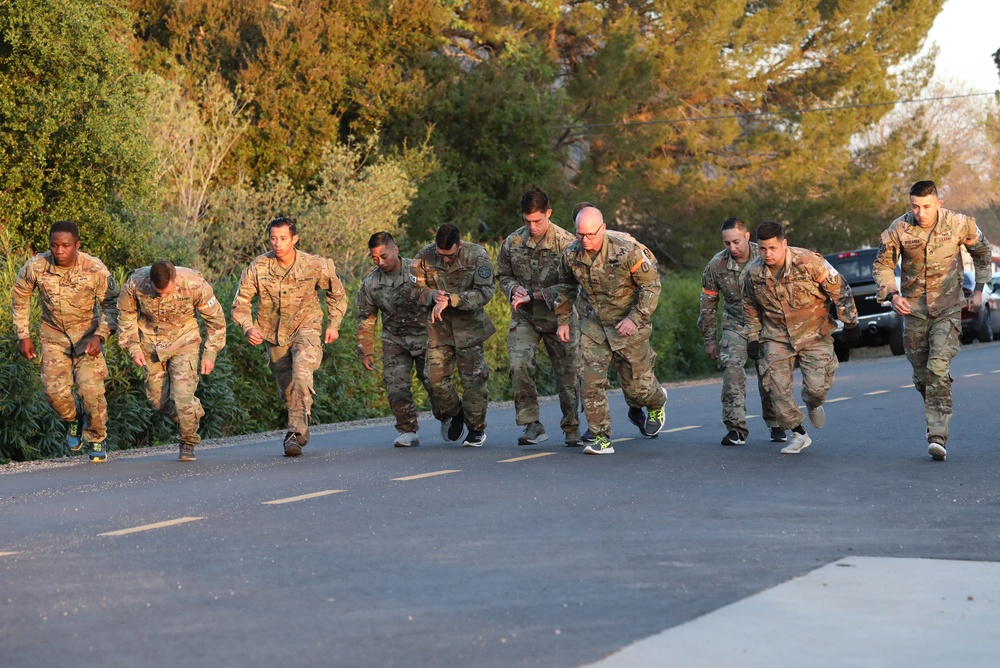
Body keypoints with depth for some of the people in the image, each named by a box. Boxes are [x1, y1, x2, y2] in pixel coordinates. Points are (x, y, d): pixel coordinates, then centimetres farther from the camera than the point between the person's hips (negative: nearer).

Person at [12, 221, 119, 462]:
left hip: (87, 333, -2)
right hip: (53, 334, 2)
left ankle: (97, 439, 10)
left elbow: (111, 305, -8)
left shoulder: (95, 270, -21)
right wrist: (23, 335, 2)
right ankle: (73, 419, 24)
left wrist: (100, 336, -21)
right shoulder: (35, 267, -17)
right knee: (55, 390, -12)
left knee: (91, 389, -16)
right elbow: (20, 296, 3)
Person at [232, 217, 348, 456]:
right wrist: (248, 328, -21)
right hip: (274, 335, 3)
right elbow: (240, 302, -5)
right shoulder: (258, 267, -13)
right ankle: (301, 429, 33)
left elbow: (337, 293, 5)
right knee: (287, 388, 9)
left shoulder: (314, 266, -14)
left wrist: (333, 325, 0)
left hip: (306, 328, -2)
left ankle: (296, 431, -29)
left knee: (301, 373, -28)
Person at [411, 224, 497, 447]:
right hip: (439, 325, 2)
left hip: (470, 324, -2)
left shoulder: (477, 256, -13)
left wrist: (450, 300, -27)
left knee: (473, 378, 0)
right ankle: (453, 414, 24)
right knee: (436, 377, -4)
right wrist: (433, 295, -21)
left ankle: (477, 429, 15)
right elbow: (416, 288, 1)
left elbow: (484, 292, -18)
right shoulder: (425, 257, -4)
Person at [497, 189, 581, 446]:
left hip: (558, 316, -2)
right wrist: (514, 289, -9)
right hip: (524, 318, 2)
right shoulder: (512, 242, -1)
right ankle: (532, 426, -13)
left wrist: (533, 295, -20)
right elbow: (503, 274, 14)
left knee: (566, 372, 7)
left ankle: (572, 428, 25)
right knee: (519, 365, -19)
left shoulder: (566, 243, -13)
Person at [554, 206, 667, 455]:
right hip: (593, 323, 3)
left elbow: (651, 285, -13)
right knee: (591, 380, -11)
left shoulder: (626, 251, -22)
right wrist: (563, 320, 13)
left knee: (637, 384, 6)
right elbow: (566, 286, 13)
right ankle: (601, 439, -4)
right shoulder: (571, 255, -9)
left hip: (627, 324, -3)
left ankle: (656, 404, 42)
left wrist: (635, 318, -19)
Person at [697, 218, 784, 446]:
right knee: (732, 367, -18)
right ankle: (736, 429, -18)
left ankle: (776, 425, 18)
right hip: (735, 323, 1)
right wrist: (710, 340, 6)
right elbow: (708, 305, 2)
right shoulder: (716, 266, -9)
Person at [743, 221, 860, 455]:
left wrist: (850, 322, -3)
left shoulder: (808, 262, -19)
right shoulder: (753, 273, -7)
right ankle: (798, 434, 11)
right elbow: (750, 306, 13)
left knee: (817, 386, -9)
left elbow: (839, 289, -8)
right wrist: (753, 337, 9)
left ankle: (813, 405, 29)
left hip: (813, 332, -3)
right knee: (777, 387, -7)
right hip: (776, 337, 3)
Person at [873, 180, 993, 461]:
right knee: (921, 375, 8)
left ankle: (938, 436, -20)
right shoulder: (899, 229, -10)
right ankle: (937, 414, 34)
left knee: (938, 368, -18)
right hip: (913, 309, 2)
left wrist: (979, 291, 6)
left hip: (948, 308, -2)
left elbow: (981, 251, 8)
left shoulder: (958, 224, -11)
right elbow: (882, 264, 4)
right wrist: (892, 295, -11)